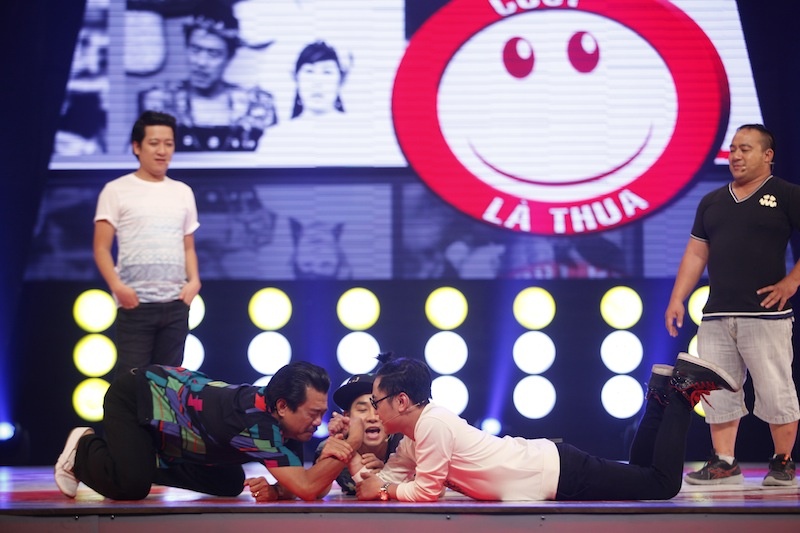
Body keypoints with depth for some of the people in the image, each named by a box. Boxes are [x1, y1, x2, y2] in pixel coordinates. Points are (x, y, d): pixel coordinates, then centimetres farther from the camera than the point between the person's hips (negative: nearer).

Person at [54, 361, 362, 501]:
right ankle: (83, 451, 4)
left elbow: (300, 485, -8)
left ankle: (149, 463, 21)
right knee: (132, 486, -28)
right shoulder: (258, 421, -39)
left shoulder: (287, 423, -14)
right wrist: (342, 454, -42)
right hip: (134, 397, -8)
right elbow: (308, 489, -43)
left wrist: (277, 491, -28)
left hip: (170, 397, 8)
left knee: (230, 484, 7)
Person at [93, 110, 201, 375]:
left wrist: (194, 281, -1)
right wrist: (117, 285, -17)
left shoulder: (183, 192, 15)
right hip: (135, 303, -4)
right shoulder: (117, 190, 2)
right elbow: (102, 248, -2)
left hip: (176, 303, 4)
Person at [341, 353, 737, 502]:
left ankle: (680, 392, 6)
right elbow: (384, 483, 11)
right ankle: (662, 393, 21)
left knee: (661, 483, -5)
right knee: (640, 472, 22)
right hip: (546, 464, 9)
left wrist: (384, 491, -8)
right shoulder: (412, 439, 9)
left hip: (560, 473, -9)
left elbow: (426, 491, -20)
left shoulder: (433, 424, -19)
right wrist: (353, 455, -4)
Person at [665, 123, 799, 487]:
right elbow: (696, 254, 17)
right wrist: (677, 299, 9)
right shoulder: (712, 202, 16)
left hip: (766, 316, -5)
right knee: (718, 392, 4)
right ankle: (724, 463, 10)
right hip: (716, 316, 5)